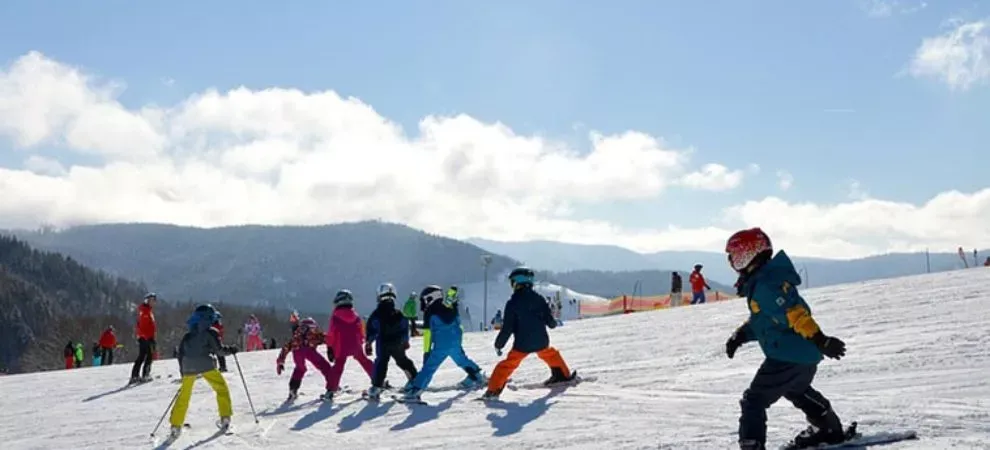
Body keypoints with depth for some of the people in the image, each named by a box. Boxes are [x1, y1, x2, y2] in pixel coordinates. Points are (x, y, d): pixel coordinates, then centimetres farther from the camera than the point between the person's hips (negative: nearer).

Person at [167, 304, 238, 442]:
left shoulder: (188, 335, 20)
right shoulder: (211, 332, 2)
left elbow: (180, 353, 18)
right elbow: (219, 349, -7)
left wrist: (183, 371, 24)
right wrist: (230, 349, 10)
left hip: (188, 367, 5)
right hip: (206, 366, -5)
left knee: (184, 396, 16)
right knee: (221, 388, 10)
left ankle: (175, 426, 14)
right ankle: (225, 418, 1)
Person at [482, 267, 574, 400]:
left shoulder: (512, 303, -11)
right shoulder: (538, 298, 0)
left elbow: (507, 328, -11)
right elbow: (550, 320, 5)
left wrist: (498, 344, 0)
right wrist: (554, 323, 29)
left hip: (522, 345, -3)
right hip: (541, 342, 3)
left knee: (508, 364, 8)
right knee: (550, 354, 32)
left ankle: (493, 389, 3)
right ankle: (564, 375, 41)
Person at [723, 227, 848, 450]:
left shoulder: (766, 284, -23)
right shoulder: (759, 281, 11)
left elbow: (795, 312, -30)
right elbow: (761, 317, 20)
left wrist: (819, 340, -33)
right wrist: (740, 335, 7)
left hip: (789, 356, -11)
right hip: (805, 354, 11)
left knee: (754, 400, -8)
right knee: (796, 389, 36)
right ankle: (830, 429, 51)